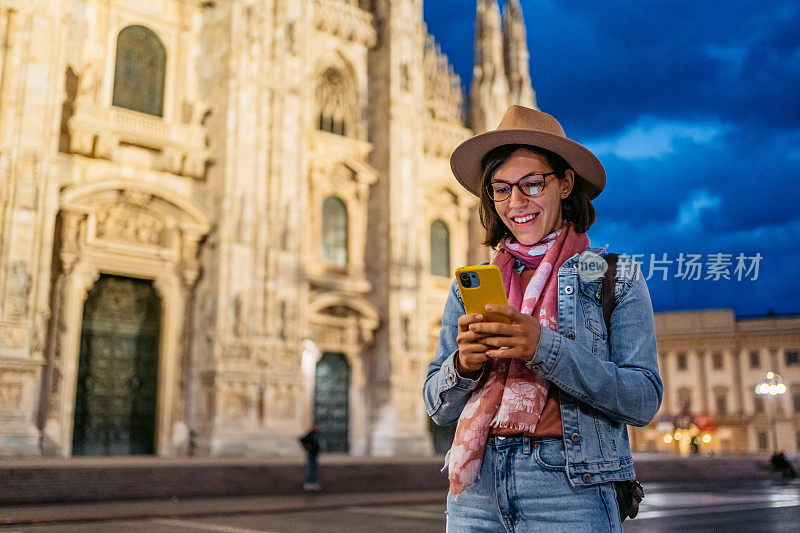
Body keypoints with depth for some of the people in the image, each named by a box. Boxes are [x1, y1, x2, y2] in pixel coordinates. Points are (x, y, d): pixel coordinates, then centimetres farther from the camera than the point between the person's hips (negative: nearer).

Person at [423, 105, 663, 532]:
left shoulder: (616, 278, 2)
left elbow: (643, 401, -8)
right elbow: (438, 408, 9)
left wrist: (544, 347, -19)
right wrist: (463, 365, -12)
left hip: (568, 488, -2)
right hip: (476, 490, 3)